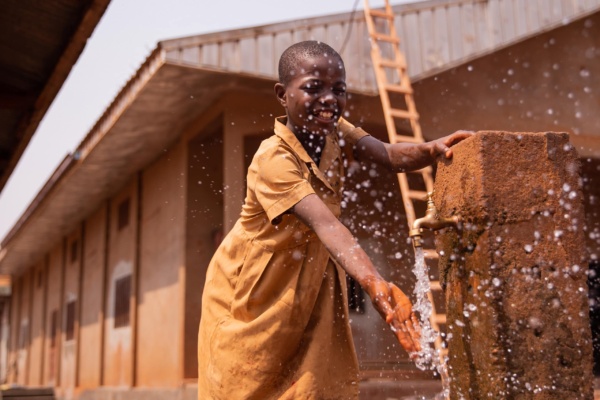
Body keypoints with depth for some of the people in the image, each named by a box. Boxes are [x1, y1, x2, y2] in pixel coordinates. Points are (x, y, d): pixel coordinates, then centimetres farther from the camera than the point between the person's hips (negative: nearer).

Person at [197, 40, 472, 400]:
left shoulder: (333, 129, -8)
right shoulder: (273, 159, -30)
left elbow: (390, 156, -15)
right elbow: (326, 225, -43)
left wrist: (432, 150, -37)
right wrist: (376, 285, -54)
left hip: (311, 283, 6)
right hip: (252, 289, -6)